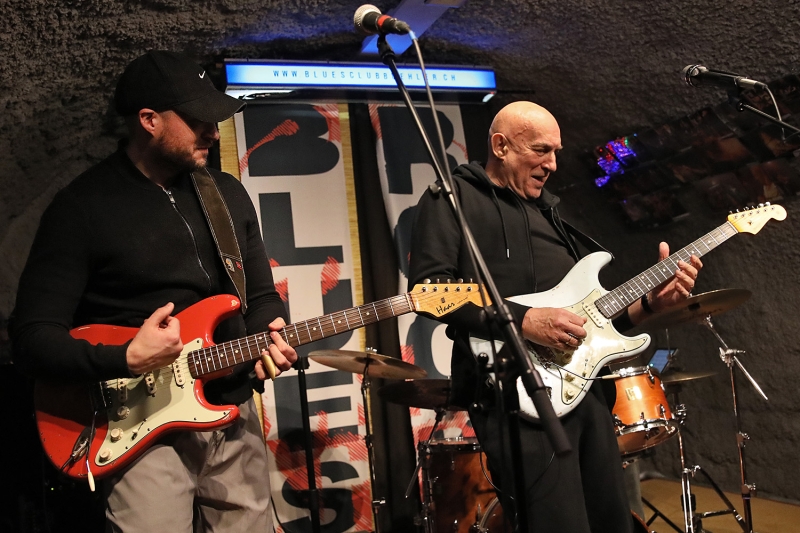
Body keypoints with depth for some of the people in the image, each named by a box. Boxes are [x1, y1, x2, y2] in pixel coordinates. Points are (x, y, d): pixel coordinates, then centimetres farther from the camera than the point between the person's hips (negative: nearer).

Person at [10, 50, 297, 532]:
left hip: (234, 416, 5)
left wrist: (271, 335, -6)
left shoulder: (228, 193, 8)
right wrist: (127, 360, -26)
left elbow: (261, 294, 16)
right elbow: (33, 338, -11)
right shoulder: (82, 207, -9)